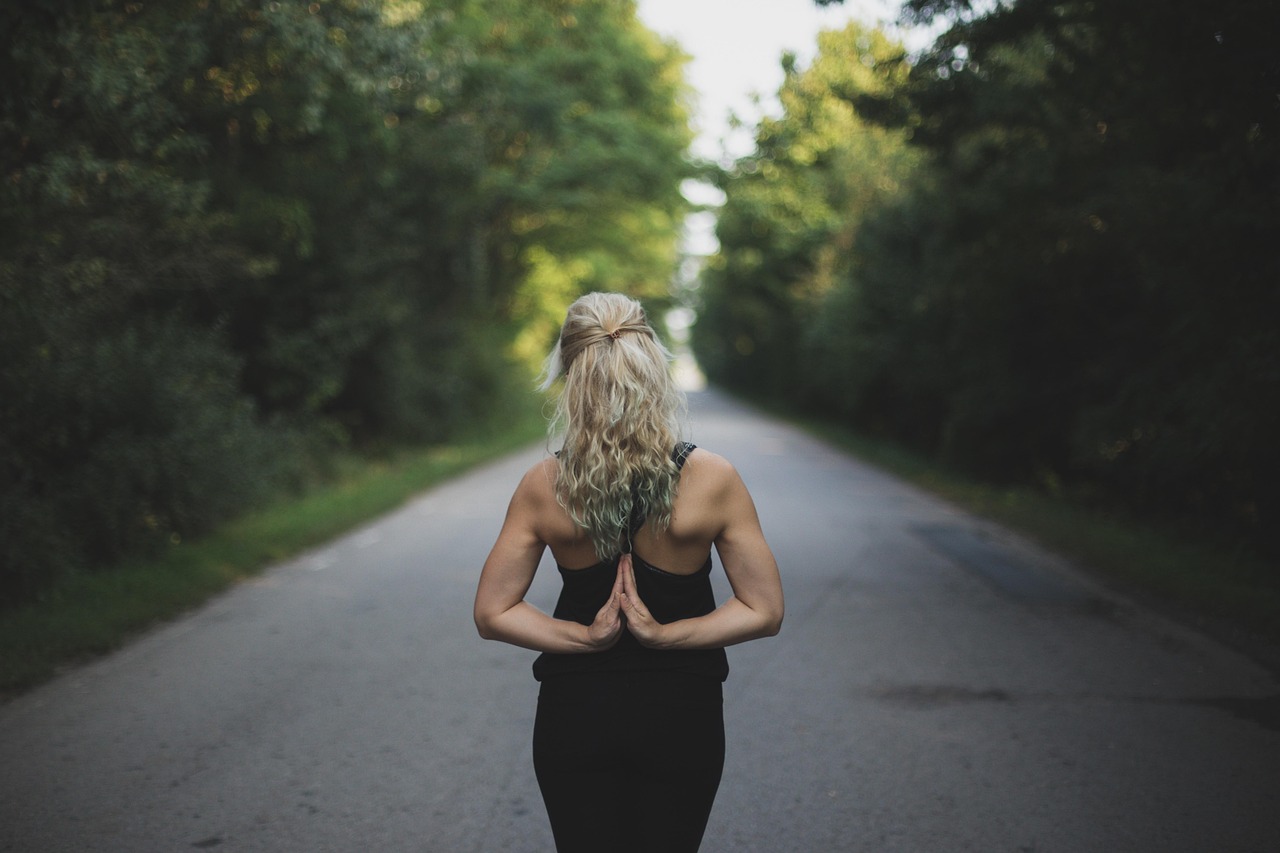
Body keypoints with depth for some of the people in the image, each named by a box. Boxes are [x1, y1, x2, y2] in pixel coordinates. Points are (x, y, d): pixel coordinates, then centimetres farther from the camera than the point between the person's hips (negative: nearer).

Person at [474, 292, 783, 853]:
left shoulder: (543, 487, -12)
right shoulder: (712, 479, -15)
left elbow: (492, 614, -7)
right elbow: (764, 612, -10)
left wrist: (587, 637, -11)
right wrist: (666, 634, -12)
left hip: (574, 716, 0)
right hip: (681, 715, 0)